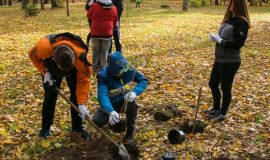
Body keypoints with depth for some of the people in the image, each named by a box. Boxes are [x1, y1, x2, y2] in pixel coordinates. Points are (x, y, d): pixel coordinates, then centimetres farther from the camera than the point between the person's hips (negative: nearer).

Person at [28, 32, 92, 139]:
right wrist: (45, 72, -27)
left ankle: (77, 126, 10)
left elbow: (84, 80, -32)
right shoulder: (45, 46, -43)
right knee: (50, 95, -5)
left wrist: (82, 104, -35)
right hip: (52, 68, 0)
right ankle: (45, 128, 12)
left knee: (76, 93, -8)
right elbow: (33, 55, -17)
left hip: (74, 70, 0)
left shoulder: (81, 56, -43)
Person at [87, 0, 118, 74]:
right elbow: (115, 22, 11)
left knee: (96, 51, 11)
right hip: (107, 34, 1)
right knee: (104, 52, 8)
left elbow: (89, 17, 8)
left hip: (95, 33, -1)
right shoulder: (114, 8, 2)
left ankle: (95, 68, 16)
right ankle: (102, 68, 8)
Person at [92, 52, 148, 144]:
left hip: (124, 101, 1)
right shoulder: (103, 77, -28)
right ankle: (115, 120, 12)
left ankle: (130, 131, -12)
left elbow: (144, 80, -16)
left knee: (132, 101, -34)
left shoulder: (129, 71, -20)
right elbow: (102, 96, -41)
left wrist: (134, 92, -38)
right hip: (110, 105, -1)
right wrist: (111, 111, -60)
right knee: (96, 121, -25)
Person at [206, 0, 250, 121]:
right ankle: (216, 108, 37)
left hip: (230, 62, -9)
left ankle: (222, 114, 23)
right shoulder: (229, 19, 9)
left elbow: (237, 44, -22)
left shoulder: (241, 23, -17)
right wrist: (216, 37, -2)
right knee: (213, 84, 18)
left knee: (225, 88, 5)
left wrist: (219, 40, -18)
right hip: (219, 60, 9)